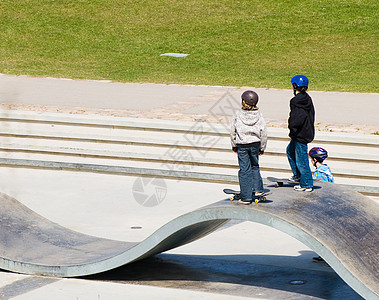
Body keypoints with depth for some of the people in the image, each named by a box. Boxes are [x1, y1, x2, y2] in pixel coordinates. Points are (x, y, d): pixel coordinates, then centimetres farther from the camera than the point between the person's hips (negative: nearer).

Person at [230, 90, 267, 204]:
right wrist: (262, 147, 12)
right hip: (255, 144, 2)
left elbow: (233, 132, 1)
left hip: (241, 145, -2)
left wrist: (234, 145, 14)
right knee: (255, 166, 23)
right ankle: (258, 189, 18)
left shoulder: (238, 115, -7)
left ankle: (246, 197, 4)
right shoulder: (258, 116, -4)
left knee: (244, 170, 3)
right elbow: (263, 133, 0)